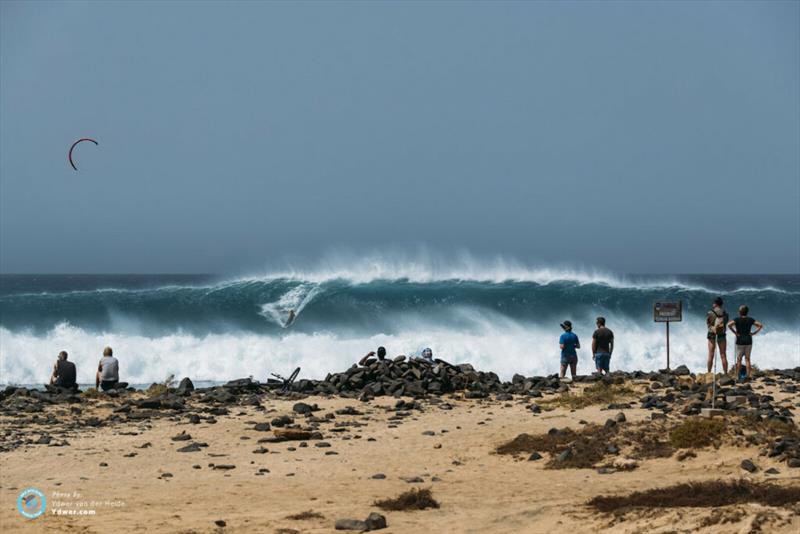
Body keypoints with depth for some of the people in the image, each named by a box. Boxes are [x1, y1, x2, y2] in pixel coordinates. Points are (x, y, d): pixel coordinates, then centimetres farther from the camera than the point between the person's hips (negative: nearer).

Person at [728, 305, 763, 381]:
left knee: (739, 359, 5)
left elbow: (729, 325, -23)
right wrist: (754, 333, -1)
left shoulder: (737, 319, -7)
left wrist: (734, 332, -13)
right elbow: (760, 325, -1)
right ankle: (748, 375, 5)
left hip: (740, 341, -2)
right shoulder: (750, 319, 1)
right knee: (747, 358, 8)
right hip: (748, 341, 2)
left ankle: (738, 376, 6)